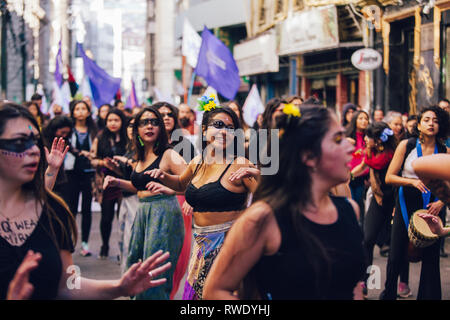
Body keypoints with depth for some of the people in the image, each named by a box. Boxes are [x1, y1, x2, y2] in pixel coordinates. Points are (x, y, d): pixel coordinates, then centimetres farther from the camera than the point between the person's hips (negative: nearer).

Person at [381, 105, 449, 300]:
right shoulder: (406, 146, -1)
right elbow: (389, 177, -3)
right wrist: (412, 181, -17)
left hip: (432, 207, 1)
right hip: (407, 205, -1)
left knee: (431, 257, 3)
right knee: (396, 256, 3)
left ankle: (428, 296, 18)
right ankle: (389, 294, 24)